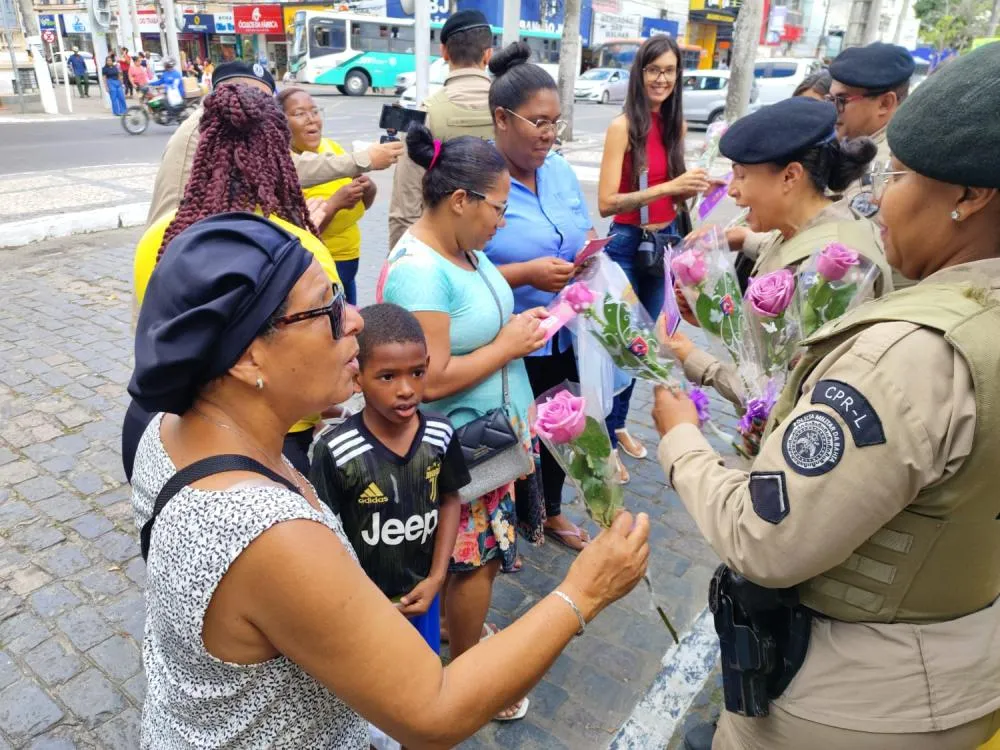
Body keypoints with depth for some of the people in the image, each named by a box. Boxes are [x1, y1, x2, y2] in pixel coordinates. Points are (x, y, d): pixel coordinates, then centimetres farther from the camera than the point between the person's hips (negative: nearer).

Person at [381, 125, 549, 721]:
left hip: (494, 428, 8)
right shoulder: (418, 271, -26)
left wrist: (516, 326, 1)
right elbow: (432, 380, -27)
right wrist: (508, 346, -18)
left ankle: (462, 624, 46)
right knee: (476, 556, 9)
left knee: (479, 552, 22)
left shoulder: (463, 245, 2)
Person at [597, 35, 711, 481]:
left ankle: (618, 424, 35)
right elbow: (607, 203, -21)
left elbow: (674, 194, 12)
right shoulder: (623, 126, -13)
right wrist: (669, 188, -28)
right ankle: (604, 439, 17)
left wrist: (694, 188, -9)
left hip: (666, 241, 7)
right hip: (628, 244, -6)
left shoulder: (676, 126, 4)